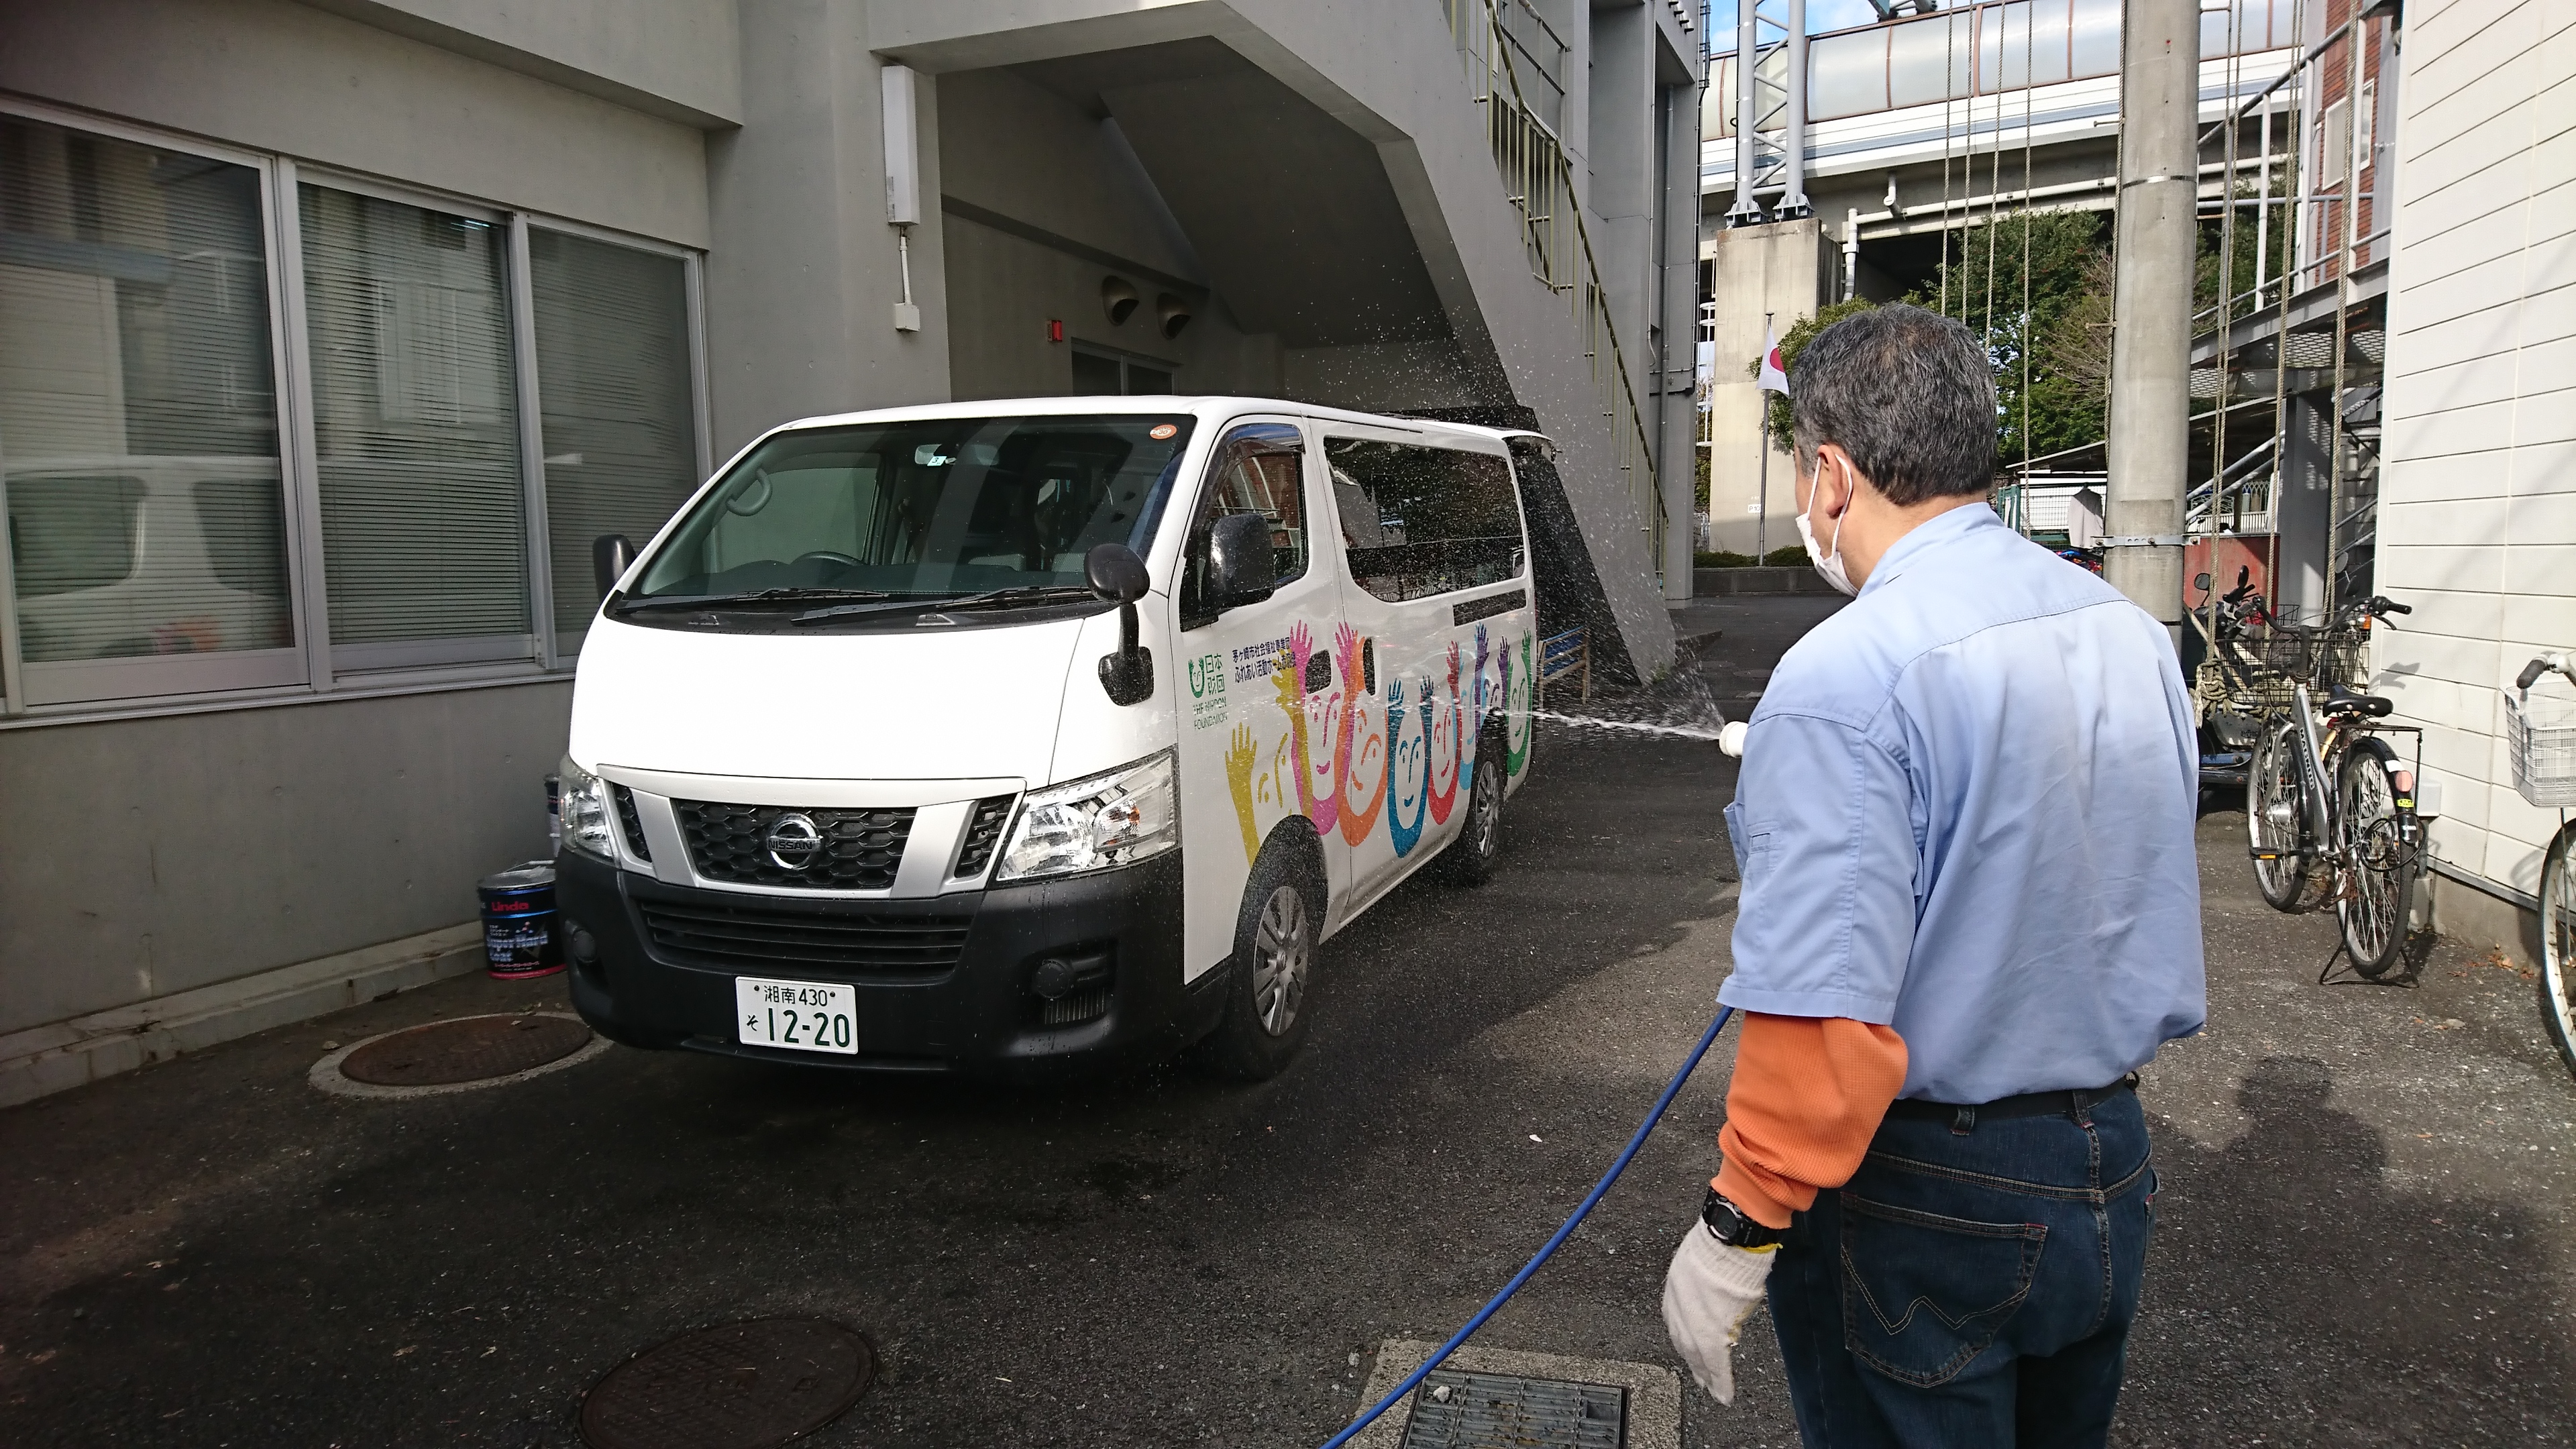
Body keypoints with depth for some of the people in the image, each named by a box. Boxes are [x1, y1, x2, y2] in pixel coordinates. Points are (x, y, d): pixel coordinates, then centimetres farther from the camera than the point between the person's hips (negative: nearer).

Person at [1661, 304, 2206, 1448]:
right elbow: (2161, 900, 13)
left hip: (1925, 1220, -7)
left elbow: (1826, 1018, -29)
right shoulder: (2132, 633, 1)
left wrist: (1737, 1233, -18)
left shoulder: (1846, 680, -25)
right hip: (2112, 1166, 8)